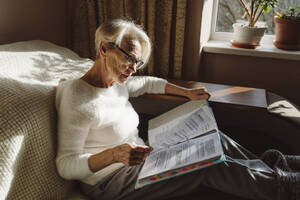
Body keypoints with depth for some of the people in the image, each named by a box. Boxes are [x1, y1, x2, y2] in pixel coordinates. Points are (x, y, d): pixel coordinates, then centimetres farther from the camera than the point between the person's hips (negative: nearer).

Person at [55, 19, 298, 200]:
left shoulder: (116, 83, 0)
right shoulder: (78, 97, -24)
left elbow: (148, 83, 22)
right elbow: (66, 165, -24)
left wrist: (187, 92, 15)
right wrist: (113, 155, -39)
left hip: (138, 158, 9)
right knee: (208, 165, -17)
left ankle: (267, 164, 18)